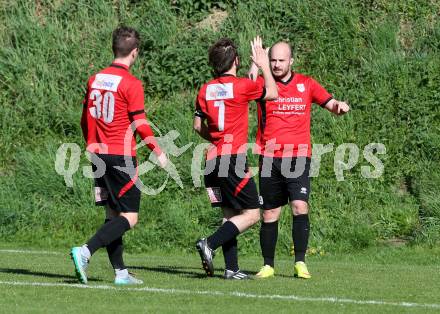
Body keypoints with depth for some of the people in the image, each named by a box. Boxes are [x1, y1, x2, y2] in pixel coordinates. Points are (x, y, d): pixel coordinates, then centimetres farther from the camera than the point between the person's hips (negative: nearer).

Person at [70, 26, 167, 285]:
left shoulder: (95, 79, 9)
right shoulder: (131, 84, -12)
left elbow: (86, 119, 15)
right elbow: (140, 124, -12)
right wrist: (158, 152, -1)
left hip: (99, 154, 7)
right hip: (122, 156, -7)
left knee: (113, 213, 12)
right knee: (129, 217, -5)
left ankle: (120, 272, 10)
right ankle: (86, 252, -21)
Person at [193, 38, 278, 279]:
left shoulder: (206, 90, 7)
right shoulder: (241, 85, -8)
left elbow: (198, 125, 12)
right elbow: (272, 94, 6)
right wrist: (264, 66, 17)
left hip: (213, 160, 7)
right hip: (234, 159, -7)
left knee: (230, 214, 12)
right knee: (251, 214, -2)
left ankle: (231, 268, 5)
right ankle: (210, 244, -17)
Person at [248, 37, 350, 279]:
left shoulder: (306, 84, 8)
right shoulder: (263, 83, 3)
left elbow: (332, 105, 9)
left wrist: (340, 106, -13)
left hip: (298, 157, 0)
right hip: (269, 159, 0)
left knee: (300, 207, -15)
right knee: (269, 214, 4)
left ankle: (300, 263, -12)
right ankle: (268, 265, 14)